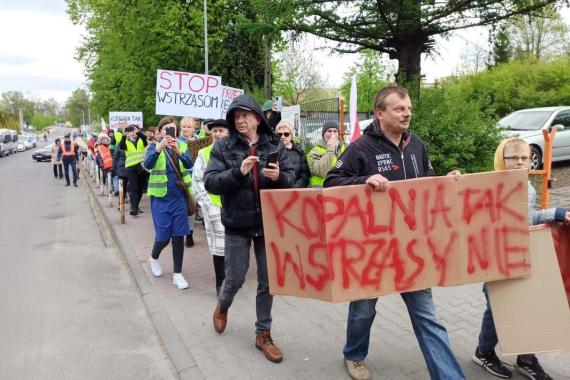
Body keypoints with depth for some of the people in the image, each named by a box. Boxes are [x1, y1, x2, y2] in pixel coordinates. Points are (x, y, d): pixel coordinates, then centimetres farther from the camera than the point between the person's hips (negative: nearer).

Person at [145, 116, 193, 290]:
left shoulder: (182, 146, 5)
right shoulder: (154, 146, 0)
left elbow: (190, 164, -12)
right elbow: (147, 164, -20)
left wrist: (179, 151, -30)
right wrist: (160, 146, -35)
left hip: (179, 198, 2)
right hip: (161, 199, -2)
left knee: (178, 236, 3)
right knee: (163, 236, 2)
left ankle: (177, 274, 15)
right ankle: (154, 257, 35)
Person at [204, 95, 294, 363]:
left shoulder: (274, 147, 1)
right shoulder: (223, 147, -4)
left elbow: (291, 179, 2)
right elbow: (210, 182, -11)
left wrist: (279, 176, -21)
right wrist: (238, 172, -25)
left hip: (269, 224, 2)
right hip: (237, 225, -2)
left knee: (268, 281, 10)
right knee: (235, 279, 10)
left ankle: (263, 334, 28)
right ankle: (222, 306, 45)